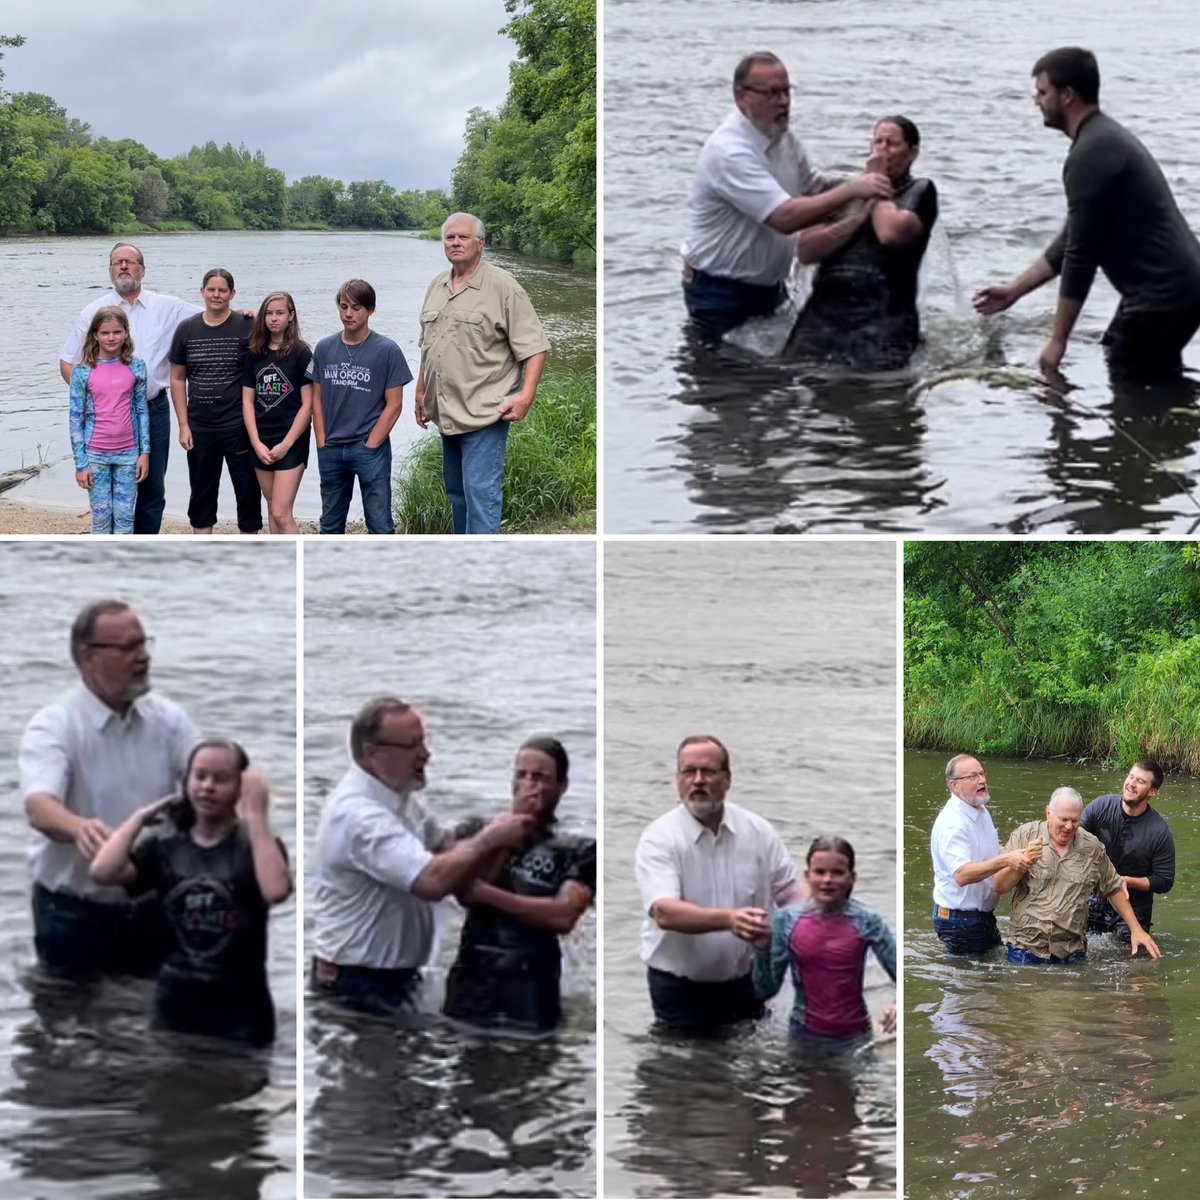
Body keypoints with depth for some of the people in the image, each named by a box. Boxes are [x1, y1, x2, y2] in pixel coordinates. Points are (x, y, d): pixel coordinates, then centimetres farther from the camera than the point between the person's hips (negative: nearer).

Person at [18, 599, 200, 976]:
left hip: (152, 907, 5)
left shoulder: (167, 717, 1)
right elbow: (39, 806, -31)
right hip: (75, 913, -5)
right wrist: (79, 827, -54)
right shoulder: (54, 725, -15)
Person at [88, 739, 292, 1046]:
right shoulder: (165, 848, 4)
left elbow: (276, 891, -26)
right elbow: (102, 872, -13)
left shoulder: (255, 846, -2)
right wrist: (141, 815, -3)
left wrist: (255, 816, -20)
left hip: (240, 1013, -3)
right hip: (175, 1007, 3)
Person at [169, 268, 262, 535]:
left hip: (238, 425, -3)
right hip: (200, 427, 3)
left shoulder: (247, 326, -5)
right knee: (202, 493, 11)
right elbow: (177, 380, 7)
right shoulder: (187, 329, 4)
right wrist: (183, 425, 2)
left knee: (247, 490, 2)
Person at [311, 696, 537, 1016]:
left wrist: (494, 838, -1)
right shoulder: (358, 813, -27)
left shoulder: (397, 794, 6)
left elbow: (445, 847, 18)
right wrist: (491, 838, -21)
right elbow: (434, 881, -35)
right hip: (357, 987, -10)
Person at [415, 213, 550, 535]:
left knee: (481, 492, -12)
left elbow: (533, 347, -11)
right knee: (455, 490, 16)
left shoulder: (502, 287, -9)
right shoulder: (437, 287, 13)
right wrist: (421, 392, 21)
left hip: (484, 412, -8)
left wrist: (526, 396, -20)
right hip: (447, 412, 8)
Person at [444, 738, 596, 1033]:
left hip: (529, 995, -3)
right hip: (469, 985, 3)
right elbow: (466, 891, -8)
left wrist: (489, 894, -11)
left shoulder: (578, 848, 0)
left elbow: (563, 916, -14)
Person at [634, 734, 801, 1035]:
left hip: (744, 981, 4)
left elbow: (790, 894, 6)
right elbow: (664, 912, -28)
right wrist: (727, 920, -45)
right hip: (679, 987, -3)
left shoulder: (759, 830, -1)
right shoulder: (659, 838, -14)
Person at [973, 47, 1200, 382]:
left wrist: (1057, 339, -11)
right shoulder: (1106, 137, 17)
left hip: (1163, 296, -10)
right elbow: (1073, 240, 23)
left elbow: (1081, 255, -17)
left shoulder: (1091, 154, -16)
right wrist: (1014, 290, 24)